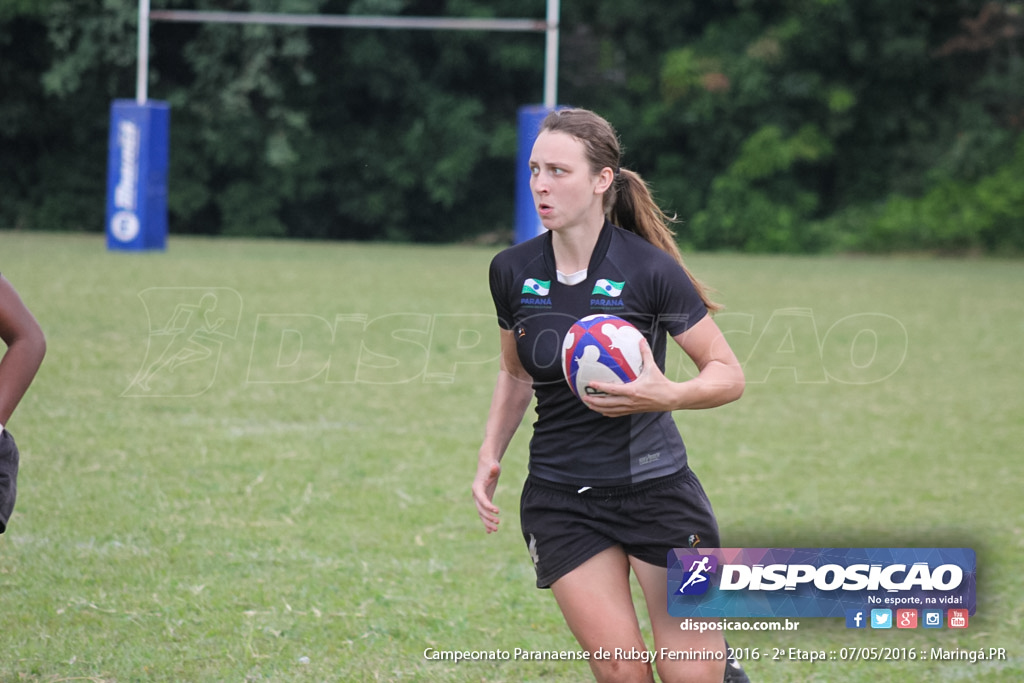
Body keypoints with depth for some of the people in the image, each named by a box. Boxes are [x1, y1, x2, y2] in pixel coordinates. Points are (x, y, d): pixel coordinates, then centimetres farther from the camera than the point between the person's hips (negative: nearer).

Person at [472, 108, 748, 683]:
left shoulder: (649, 270, -13)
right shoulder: (512, 273, 0)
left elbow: (729, 375, -8)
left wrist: (668, 394, -27)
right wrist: (491, 455, 6)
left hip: (654, 483, -3)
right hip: (560, 499, 3)